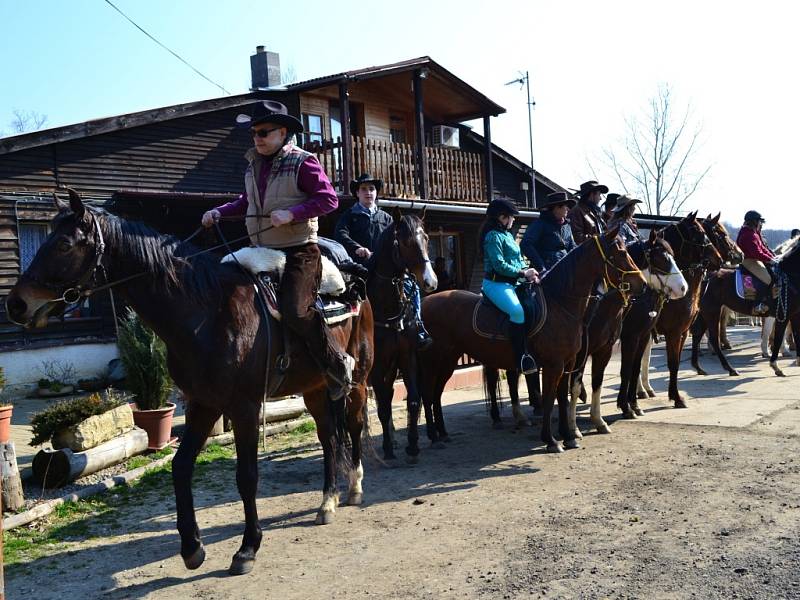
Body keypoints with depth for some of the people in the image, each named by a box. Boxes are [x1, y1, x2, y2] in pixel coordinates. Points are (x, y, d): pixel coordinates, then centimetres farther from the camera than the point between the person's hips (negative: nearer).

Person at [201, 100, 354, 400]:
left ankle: (338, 365, -5)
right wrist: (219, 212, 9)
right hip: (260, 251, 8)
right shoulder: (253, 164, 12)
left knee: (294, 310, -23)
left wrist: (291, 213, -24)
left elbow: (329, 199, -13)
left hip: (298, 251, -8)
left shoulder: (303, 162, -8)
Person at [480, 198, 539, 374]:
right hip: (496, 283, -10)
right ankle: (522, 357, -30)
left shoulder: (508, 235, 21)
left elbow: (519, 260, 22)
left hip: (512, 283, 10)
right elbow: (499, 264, -16)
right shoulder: (493, 236, -8)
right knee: (518, 311, -31)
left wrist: (527, 270, 2)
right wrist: (522, 273, -13)